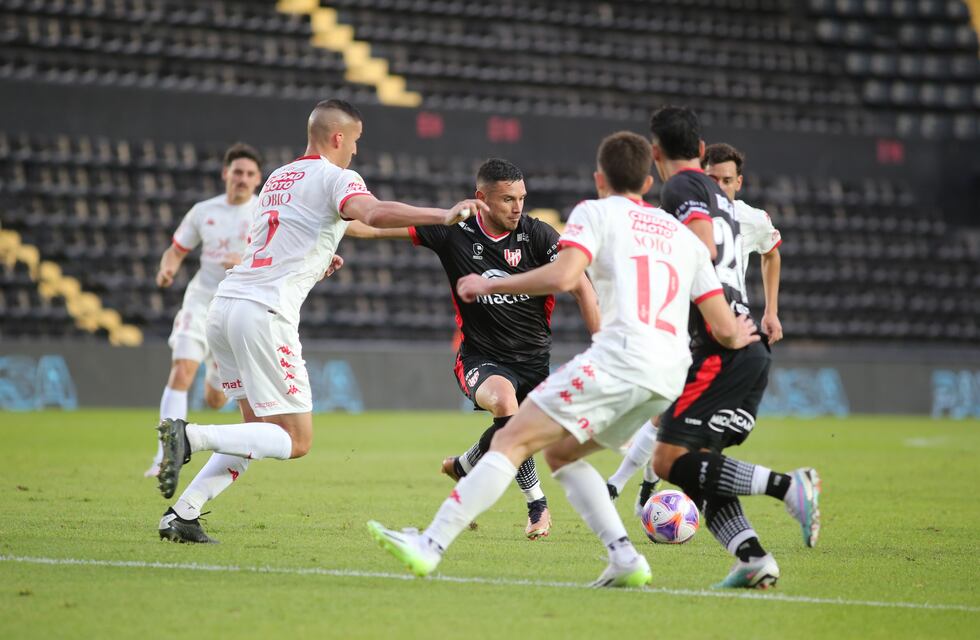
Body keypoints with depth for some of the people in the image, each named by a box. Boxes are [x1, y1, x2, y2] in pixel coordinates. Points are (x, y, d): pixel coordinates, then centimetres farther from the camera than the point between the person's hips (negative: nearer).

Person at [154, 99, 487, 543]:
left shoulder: (276, 179, 24)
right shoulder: (334, 178, -1)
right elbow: (374, 213, -23)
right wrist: (443, 216, -27)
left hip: (224, 305, 9)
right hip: (265, 312, -9)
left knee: (259, 432, 16)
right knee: (295, 441, -5)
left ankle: (182, 513, 5)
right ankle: (191, 436, -22)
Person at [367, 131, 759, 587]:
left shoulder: (596, 212, 9)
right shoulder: (685, 236, 25)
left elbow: (562, 276, -11)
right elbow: (726, 330, 20)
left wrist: (489, 285, 2)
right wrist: (738, 337, 44)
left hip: (620, 357, -7)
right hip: (670, 375, 7)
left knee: (511, 441, -4)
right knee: (560, 453, 21)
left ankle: (430, 546, -12)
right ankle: (625, 559, 7)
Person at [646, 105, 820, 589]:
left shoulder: (681, 188, -3)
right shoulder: (719, 197, 24)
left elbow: (704, 249, -19)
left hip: (721, 348, -9)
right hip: (750, 349, 9)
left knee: (670, 461, -11)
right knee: (701, 465, 9)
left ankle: (788, 486, -20)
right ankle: (752, 558, -7)